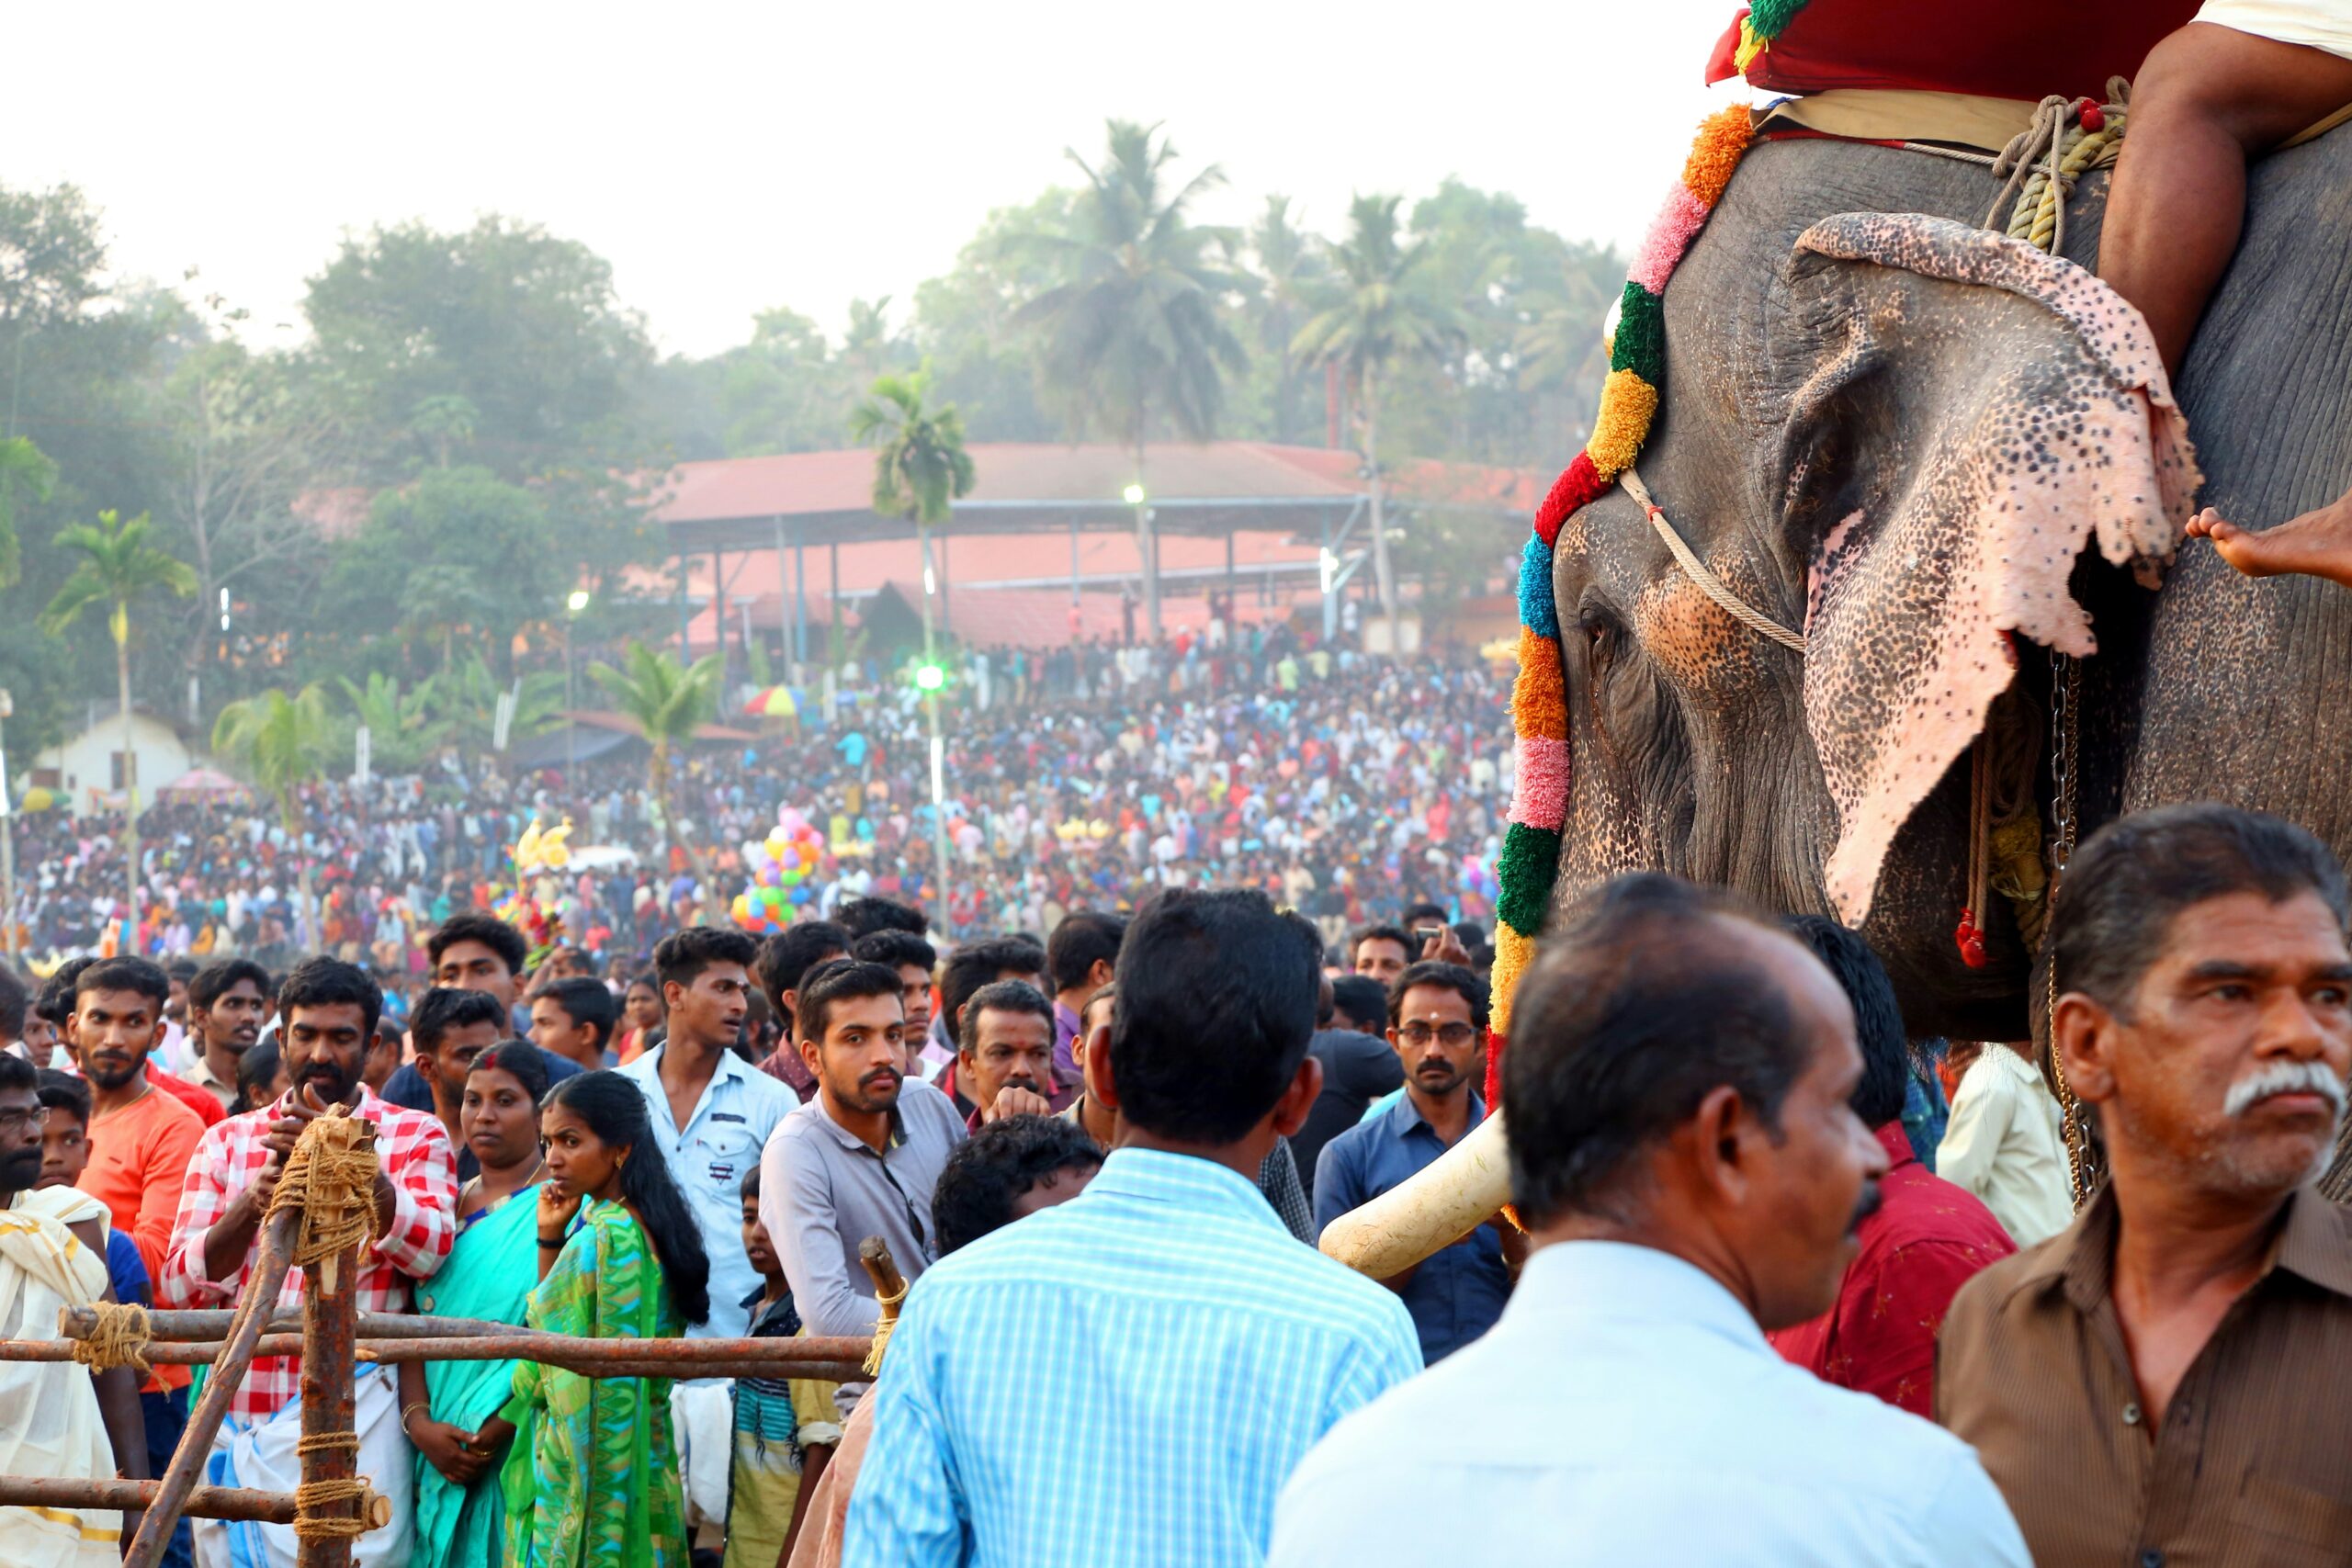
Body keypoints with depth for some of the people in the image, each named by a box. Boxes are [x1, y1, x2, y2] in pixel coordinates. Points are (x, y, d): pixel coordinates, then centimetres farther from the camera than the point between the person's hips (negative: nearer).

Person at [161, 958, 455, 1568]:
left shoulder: (415, 1136, 7)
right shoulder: (227, 1141, 13)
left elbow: (429, 1252, -10)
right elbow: (179, 1287, 5)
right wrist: (248, 1207, -13)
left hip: (351, 1420, -3)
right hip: (237, 1419, 3)